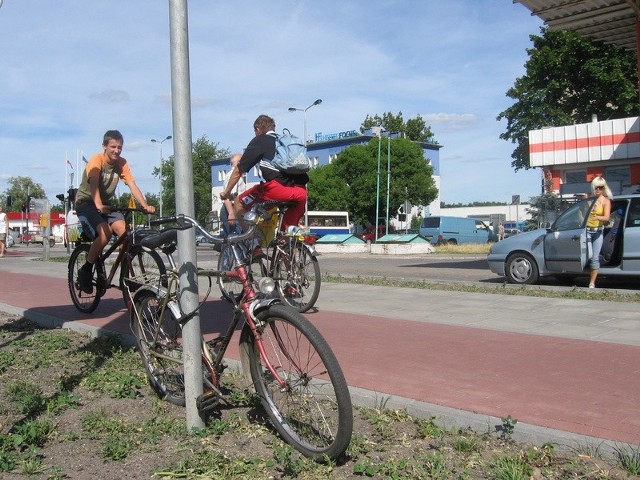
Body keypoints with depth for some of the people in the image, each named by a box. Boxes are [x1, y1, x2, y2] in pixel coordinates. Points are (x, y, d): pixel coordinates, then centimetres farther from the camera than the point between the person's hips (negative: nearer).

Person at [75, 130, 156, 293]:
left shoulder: (122, 163, -4)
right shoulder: (96, 160, -20)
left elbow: (132, 185, -14)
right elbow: (94, 185, -35)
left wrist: (145, 205, -29)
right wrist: (99, 206, -53)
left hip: (107, 204, 5)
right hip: (87, 202, -5)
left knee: (123, 230, -22)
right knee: (105, 233, -29)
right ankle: (86, 271, -10)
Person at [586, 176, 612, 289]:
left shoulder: (606, 201, -1)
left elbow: (606, 217, -15)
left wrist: (597, 217, -32)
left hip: (598, 231, 0)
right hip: (587, 229, 0)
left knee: (595, 257, -2)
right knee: (589, 256, -11)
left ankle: (592, 283, 3)